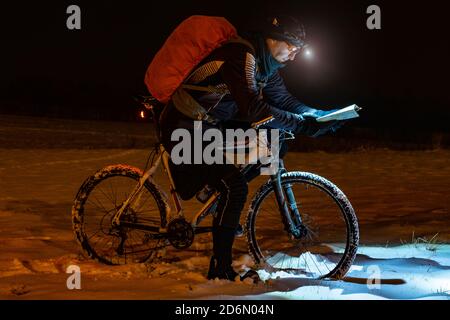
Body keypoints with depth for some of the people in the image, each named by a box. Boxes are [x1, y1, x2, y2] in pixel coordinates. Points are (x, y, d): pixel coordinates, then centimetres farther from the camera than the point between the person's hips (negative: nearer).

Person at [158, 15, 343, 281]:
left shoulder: (265, 65, 7)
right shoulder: (241, 56, -24)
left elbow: (284, 100, 8)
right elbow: (253, 109, -32)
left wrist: (323, 116, -5)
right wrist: (301, 124, -31)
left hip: (211, 127, 10)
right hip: (184, 131, -10)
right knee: (235, 188, -18)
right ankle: (221, 269, -11)